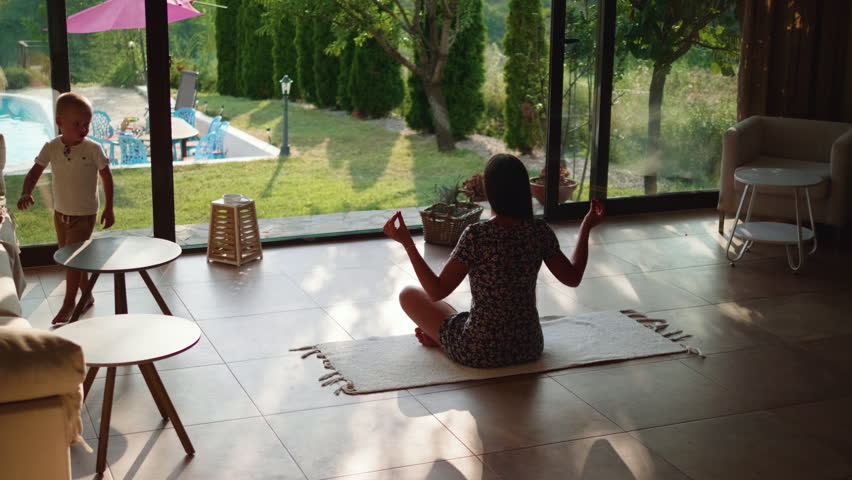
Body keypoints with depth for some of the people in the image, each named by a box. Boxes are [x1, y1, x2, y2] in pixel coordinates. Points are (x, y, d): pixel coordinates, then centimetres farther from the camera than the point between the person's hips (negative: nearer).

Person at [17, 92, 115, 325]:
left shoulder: (93, 149, -15)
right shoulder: (51, 148, -7)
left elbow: (106, 176, -5)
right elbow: (34, 173, -4)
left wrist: (108, 208, -3)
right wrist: (25, 194, -23)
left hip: (84, 214, -5)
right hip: (61, 213, 5)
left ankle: (68, 304, 8)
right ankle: (87, 296, 33)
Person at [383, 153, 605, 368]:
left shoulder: (476, 235, -22)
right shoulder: (540, 231, -10)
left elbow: (437, 291, -18)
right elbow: (573, 278, 3)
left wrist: (407, 242, -16)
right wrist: (586, 228, 12)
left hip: (480, 353, -4)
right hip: (530, 347, 4)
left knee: (409, 294, 13)